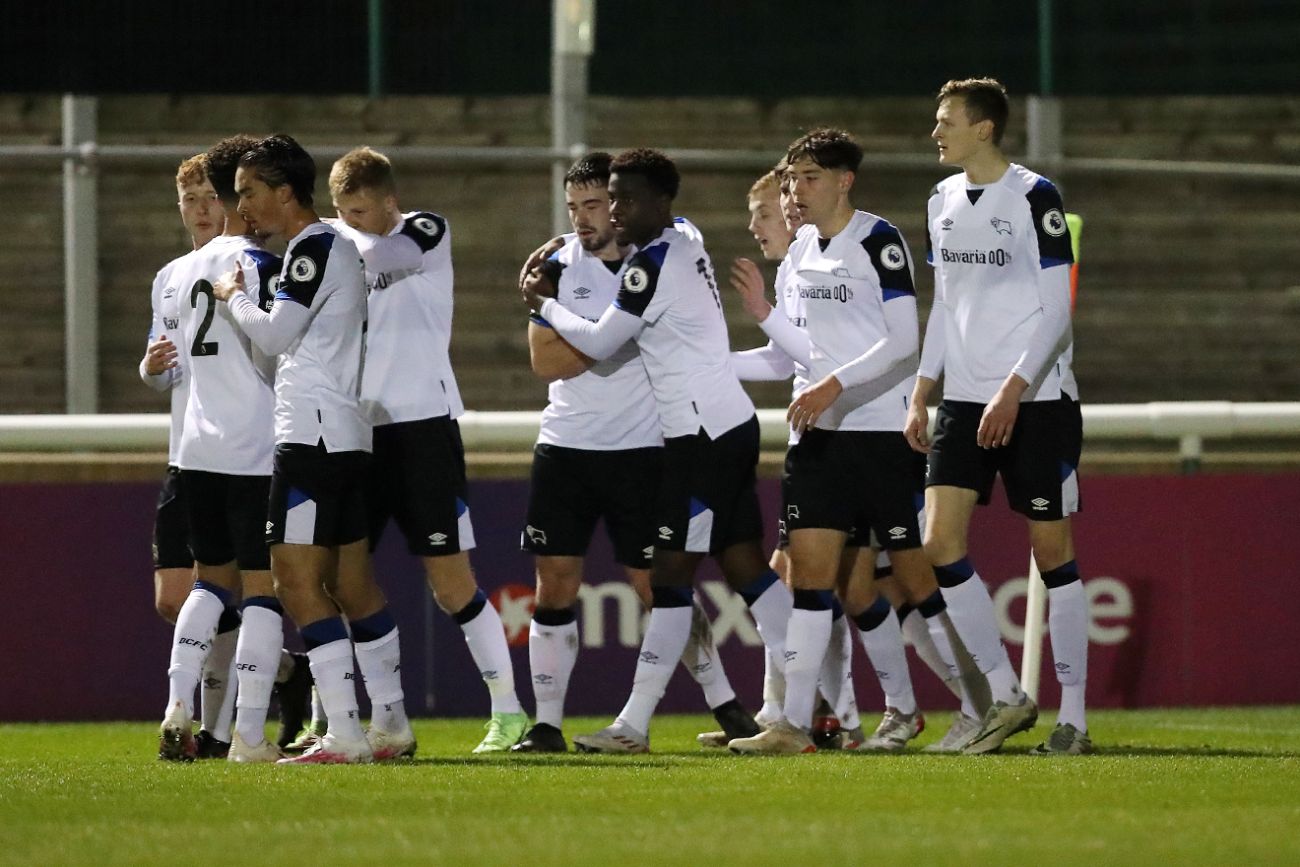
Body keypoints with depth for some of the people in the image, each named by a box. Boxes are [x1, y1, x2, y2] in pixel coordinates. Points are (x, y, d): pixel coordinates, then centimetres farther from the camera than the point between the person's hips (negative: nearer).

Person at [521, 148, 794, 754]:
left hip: (702, 435, -10)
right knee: (744, 563, 10)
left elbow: (598, 343, -9)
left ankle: (634, 725, -9)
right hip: (731, 425, 10)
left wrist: (545, 304, 6)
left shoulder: (653, 262, -14)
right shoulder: (687, 248, 15)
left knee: (671, 574, -9)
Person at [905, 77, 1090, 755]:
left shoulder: (1034, 197, -9)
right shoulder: (943, 201, 11)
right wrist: (921, 396, 13)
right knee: (940, 543, -7)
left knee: (1052, 551, -2)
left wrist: (1013, 389, -20)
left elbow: (1057, 309, -12)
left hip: (1037, 401, -6)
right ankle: (1006, 698, 2)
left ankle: (1073, 717, 4)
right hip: (965, 399, 6)